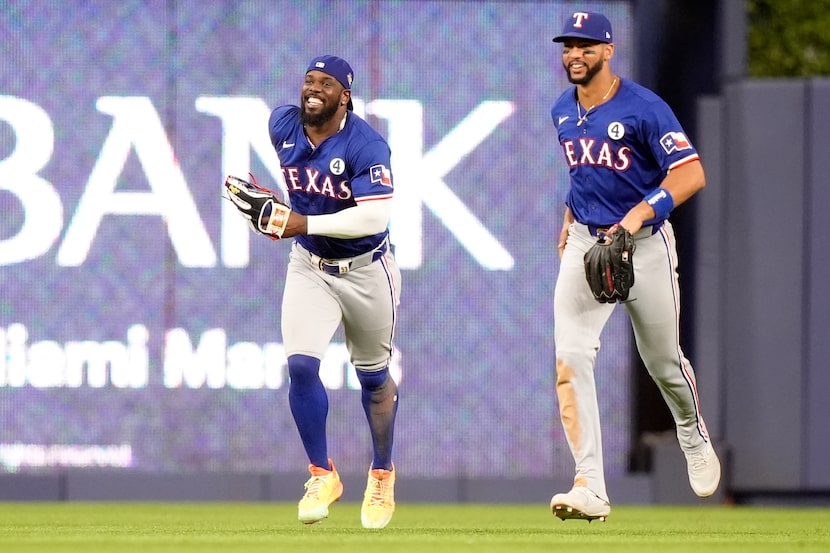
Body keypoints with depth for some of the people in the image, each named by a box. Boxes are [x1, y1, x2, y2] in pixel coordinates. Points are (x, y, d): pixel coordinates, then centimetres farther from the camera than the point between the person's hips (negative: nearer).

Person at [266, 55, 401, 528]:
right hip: (310, 268, 3)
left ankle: (382, 474, 34)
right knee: (301, 365, -15)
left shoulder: (366, 145, -24)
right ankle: (323, 476, 0)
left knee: (374, 377, 12)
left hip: (367, 270, -3)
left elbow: (375, 217, -34)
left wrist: (306, 224, -36)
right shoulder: (282, 125, -6)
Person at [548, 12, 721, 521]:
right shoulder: (563, 112, 6)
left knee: (664, 361, 11)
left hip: (646, 244, -4)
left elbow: (691, 175, -23)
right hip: (585, 243, 4)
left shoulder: (643, 108, -16)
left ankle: (695, 438, 45)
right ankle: (591, 488, -21)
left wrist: (638, 214, -33)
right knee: (569, 356, -16)